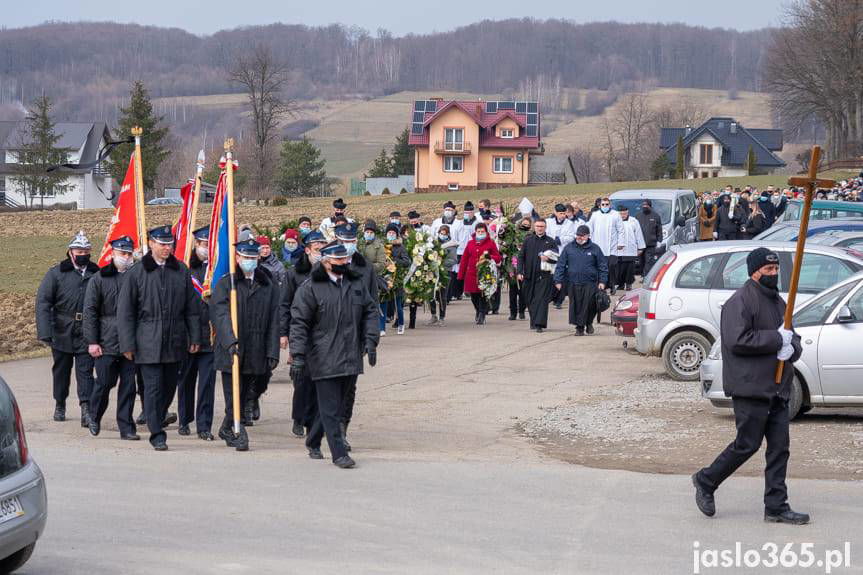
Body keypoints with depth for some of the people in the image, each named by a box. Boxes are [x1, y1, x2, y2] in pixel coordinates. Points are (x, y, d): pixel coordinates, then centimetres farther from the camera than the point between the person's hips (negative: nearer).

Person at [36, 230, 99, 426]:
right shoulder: (56, 273, 0)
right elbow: (43, 302, -4)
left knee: (85, 371, -7)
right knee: (61, 370, 14)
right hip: (62, 332, 0)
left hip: (86, 334, 0)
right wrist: (45, 332, -14)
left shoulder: (96, 274, 5)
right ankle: (60, 405, 30)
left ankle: (86, 409, -12)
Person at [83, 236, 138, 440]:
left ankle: (126, 428, 8)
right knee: (104, 382, 2)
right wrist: (92, 341, -6)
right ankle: (94, 417, 26)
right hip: (107, 343, -2)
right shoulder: (99, 279, 2)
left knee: (128, 385, 2)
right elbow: (90, 312, 0)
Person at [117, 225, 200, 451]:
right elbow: (125, 311, -1)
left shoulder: (181, 271, 7)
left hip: (175, 342, 3)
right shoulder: (137, 273, -3)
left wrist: (194, 337, 8)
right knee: (153, 387, -6)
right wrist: (128, 344, -6)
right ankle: (157, 434, 0)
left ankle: (157, 420, 33)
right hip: (148, 343, -3)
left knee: (169, 386, 11)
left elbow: (191, 308, 12)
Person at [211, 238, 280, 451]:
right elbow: (220, 314, -10)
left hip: (257, 354, 3)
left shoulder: (269, 286, 9)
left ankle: (227, 430, 26)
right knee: (234, 396, -6)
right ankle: (238, 434, 1)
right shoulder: (225, 284, 1)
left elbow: (274, 320, 8)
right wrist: (230, 340, -26)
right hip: (230, 352, -3)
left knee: (244, 396, 10)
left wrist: (273, 352, 1)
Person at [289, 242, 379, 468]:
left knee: (337, 404, 13)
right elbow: (299, 323, -8)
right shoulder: (310, 288, -6)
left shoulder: (356, 284, 11)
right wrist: (298, 356, -14)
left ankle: (313, 443, 30)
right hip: (324, 360, -6)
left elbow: (370, 312, 17)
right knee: (330, 407, -5)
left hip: (351, 358, 6)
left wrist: (370, 341, 3)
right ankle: (339, 454, -3)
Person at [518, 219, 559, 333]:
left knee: (542, 300, -11)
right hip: (529, 275, 3)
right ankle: (534, 321, 26)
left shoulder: (551, 241, 4)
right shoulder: (528, 240, 8)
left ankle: (539, 324, -14)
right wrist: (520, 272, -1)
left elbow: (557, 257, 5)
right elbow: (521, 256, 8)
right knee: (530, 300, 10)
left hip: (544, 275, -3)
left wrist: (548, 258, -15)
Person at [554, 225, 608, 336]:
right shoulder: (569, 248, 8)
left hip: (590, 284, -1)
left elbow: (603, 266, 8)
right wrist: (558, 280, 2)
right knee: (576, 306, 0)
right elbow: (561, 265, 9)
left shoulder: (594, 249, 6)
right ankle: (579, 327, 9)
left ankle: (588, 323, 20)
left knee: (590, 306, -4)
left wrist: (602, 281, 0)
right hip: (574, 284, 1)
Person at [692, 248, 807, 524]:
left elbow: (793, 337, 21)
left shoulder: (778, 302, 19)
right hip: (750, 388, -8)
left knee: (779, 447, 5)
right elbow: (737, 340, -21)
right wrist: (777, 339, -16)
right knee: (747, 444, -5)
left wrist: (791, 348, -4)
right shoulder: (740, 301, -9)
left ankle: (776, 506, 8)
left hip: (777, 388, 8)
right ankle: (706, 481, 15)